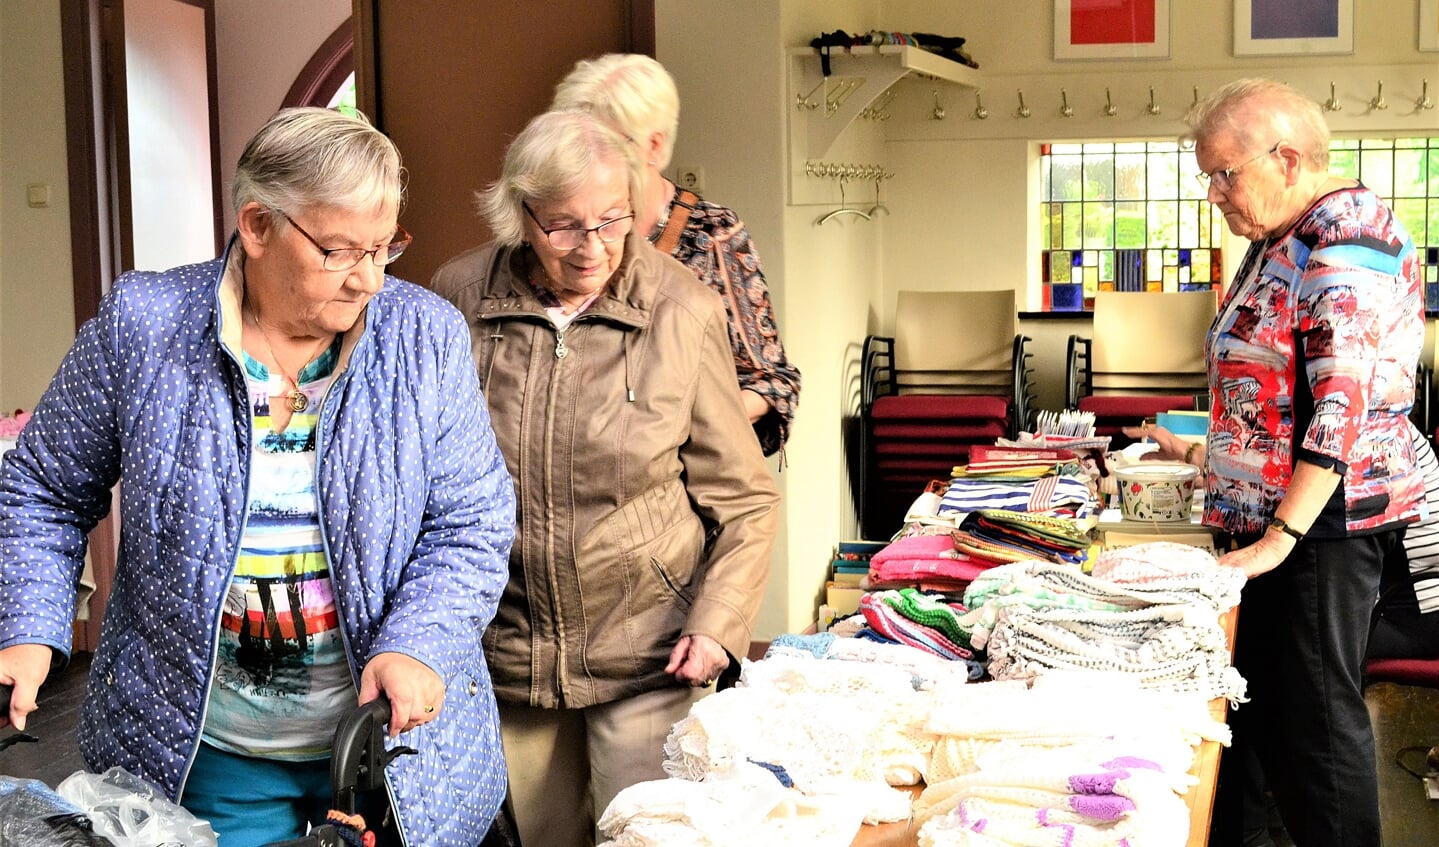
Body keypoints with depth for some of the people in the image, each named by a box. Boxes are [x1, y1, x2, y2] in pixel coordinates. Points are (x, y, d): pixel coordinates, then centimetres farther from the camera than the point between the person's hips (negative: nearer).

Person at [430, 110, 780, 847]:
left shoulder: (683, 312, -9)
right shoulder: (460, 297, -5)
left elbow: (746, 499, -1)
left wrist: (717, 623, -12)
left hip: (647, 656, -2)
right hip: (505, 652, 2)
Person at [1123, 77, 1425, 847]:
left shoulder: (1348, 239, -17)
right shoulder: (1276, 246, 14)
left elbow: (1342, 402, -24)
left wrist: (1281, 536, -24)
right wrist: (1206, 453, 26)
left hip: (1327, 518, -10)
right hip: (1263, 518, 10)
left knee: (1314, 711, -3)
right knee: (1249, 696, 15)